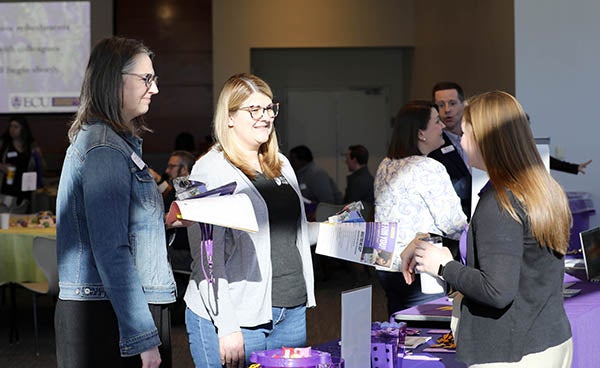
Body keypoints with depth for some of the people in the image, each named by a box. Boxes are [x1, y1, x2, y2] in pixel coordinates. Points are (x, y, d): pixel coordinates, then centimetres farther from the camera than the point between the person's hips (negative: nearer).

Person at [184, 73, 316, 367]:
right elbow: (207, 257, -14)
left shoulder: (281, 166, 14)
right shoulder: (210, 171, -8)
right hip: (238, 319, -7)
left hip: (292, 313, 7)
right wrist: (227, 327, -19)